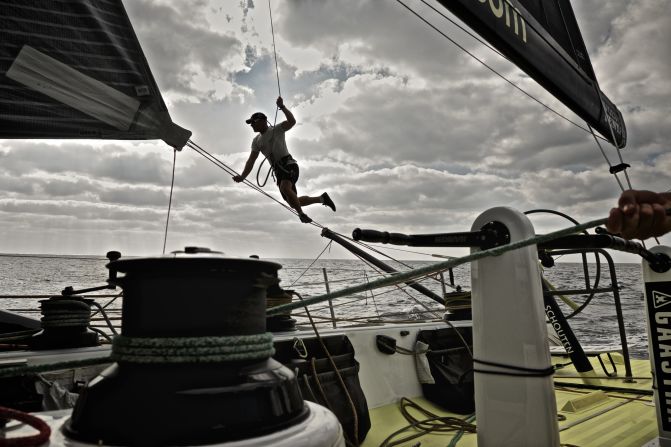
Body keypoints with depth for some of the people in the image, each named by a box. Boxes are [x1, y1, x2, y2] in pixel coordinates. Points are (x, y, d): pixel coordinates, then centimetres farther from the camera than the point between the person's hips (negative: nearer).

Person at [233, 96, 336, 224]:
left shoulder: (277, 130, -2)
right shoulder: (256, 141, 15)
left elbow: (292, 121, -20)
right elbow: (251, 160, 9)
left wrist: (282, 106, -22)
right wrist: (242, 176, -2)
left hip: (289, 165, -7)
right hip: (278, 170, 7)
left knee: (285, 188, -36)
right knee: (293, 203, 6)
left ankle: (301, 214, -21)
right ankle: (322, 198, 25)